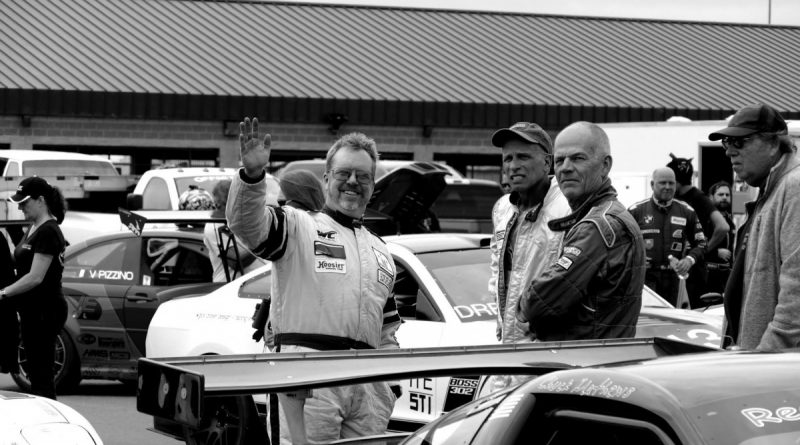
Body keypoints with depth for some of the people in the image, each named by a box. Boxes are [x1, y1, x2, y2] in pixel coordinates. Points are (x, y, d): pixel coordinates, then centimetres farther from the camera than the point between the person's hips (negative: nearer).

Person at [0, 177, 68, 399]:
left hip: (44, 312, -10)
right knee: (35, 371, 13)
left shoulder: (48, 232, -17)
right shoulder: (33, 229, 13)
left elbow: (35, 277, -22)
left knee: (42, 373, -8)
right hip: (32, 311, 10)